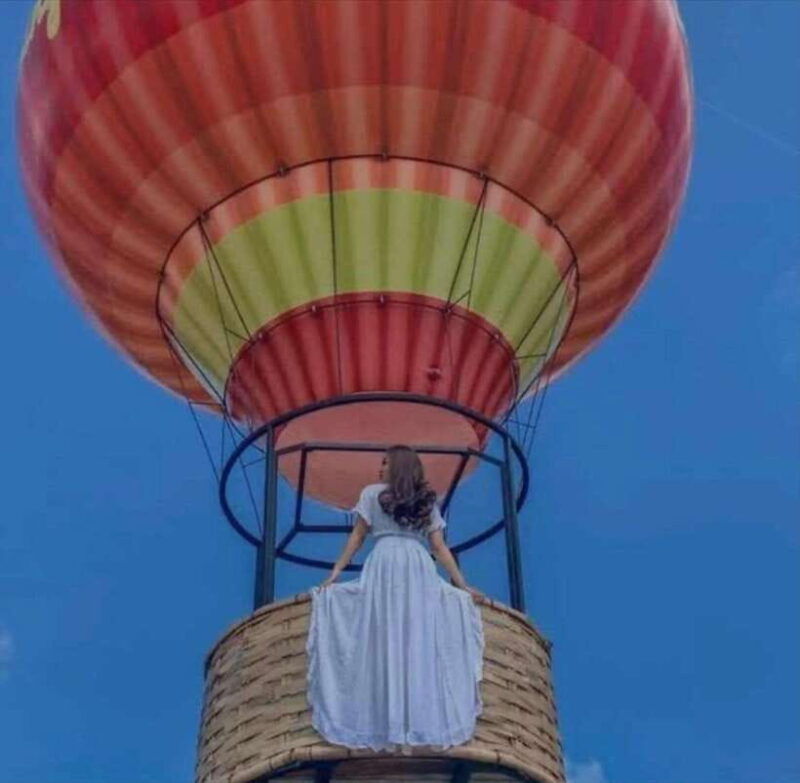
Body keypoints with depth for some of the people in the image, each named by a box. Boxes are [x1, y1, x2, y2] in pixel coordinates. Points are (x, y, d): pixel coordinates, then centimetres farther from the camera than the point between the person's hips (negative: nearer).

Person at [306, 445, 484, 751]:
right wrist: (461, 585, 16)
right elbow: (440, 548, 12)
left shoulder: (372, 494, 8)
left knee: (385, 639, -2)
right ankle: (426, 721, 4)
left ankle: (386, 725, -2)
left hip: (384, 566, -3)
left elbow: (356, 537, 6)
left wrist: (334, 573, 9)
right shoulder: (427, 502, 15)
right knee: (420, 642, 4)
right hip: (419, 570, 3)